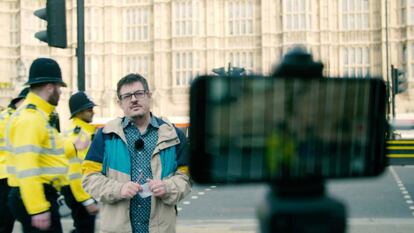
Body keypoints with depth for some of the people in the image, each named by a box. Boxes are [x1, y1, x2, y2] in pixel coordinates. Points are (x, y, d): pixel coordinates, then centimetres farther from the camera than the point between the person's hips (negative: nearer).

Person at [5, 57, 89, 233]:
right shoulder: (30, 118, -19)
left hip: (41, 195, 11)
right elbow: (27, 169, -26)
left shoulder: (38, 115, 15)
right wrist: (38, 209, -28)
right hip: (34, 198, -11)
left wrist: (72, 147, 34)